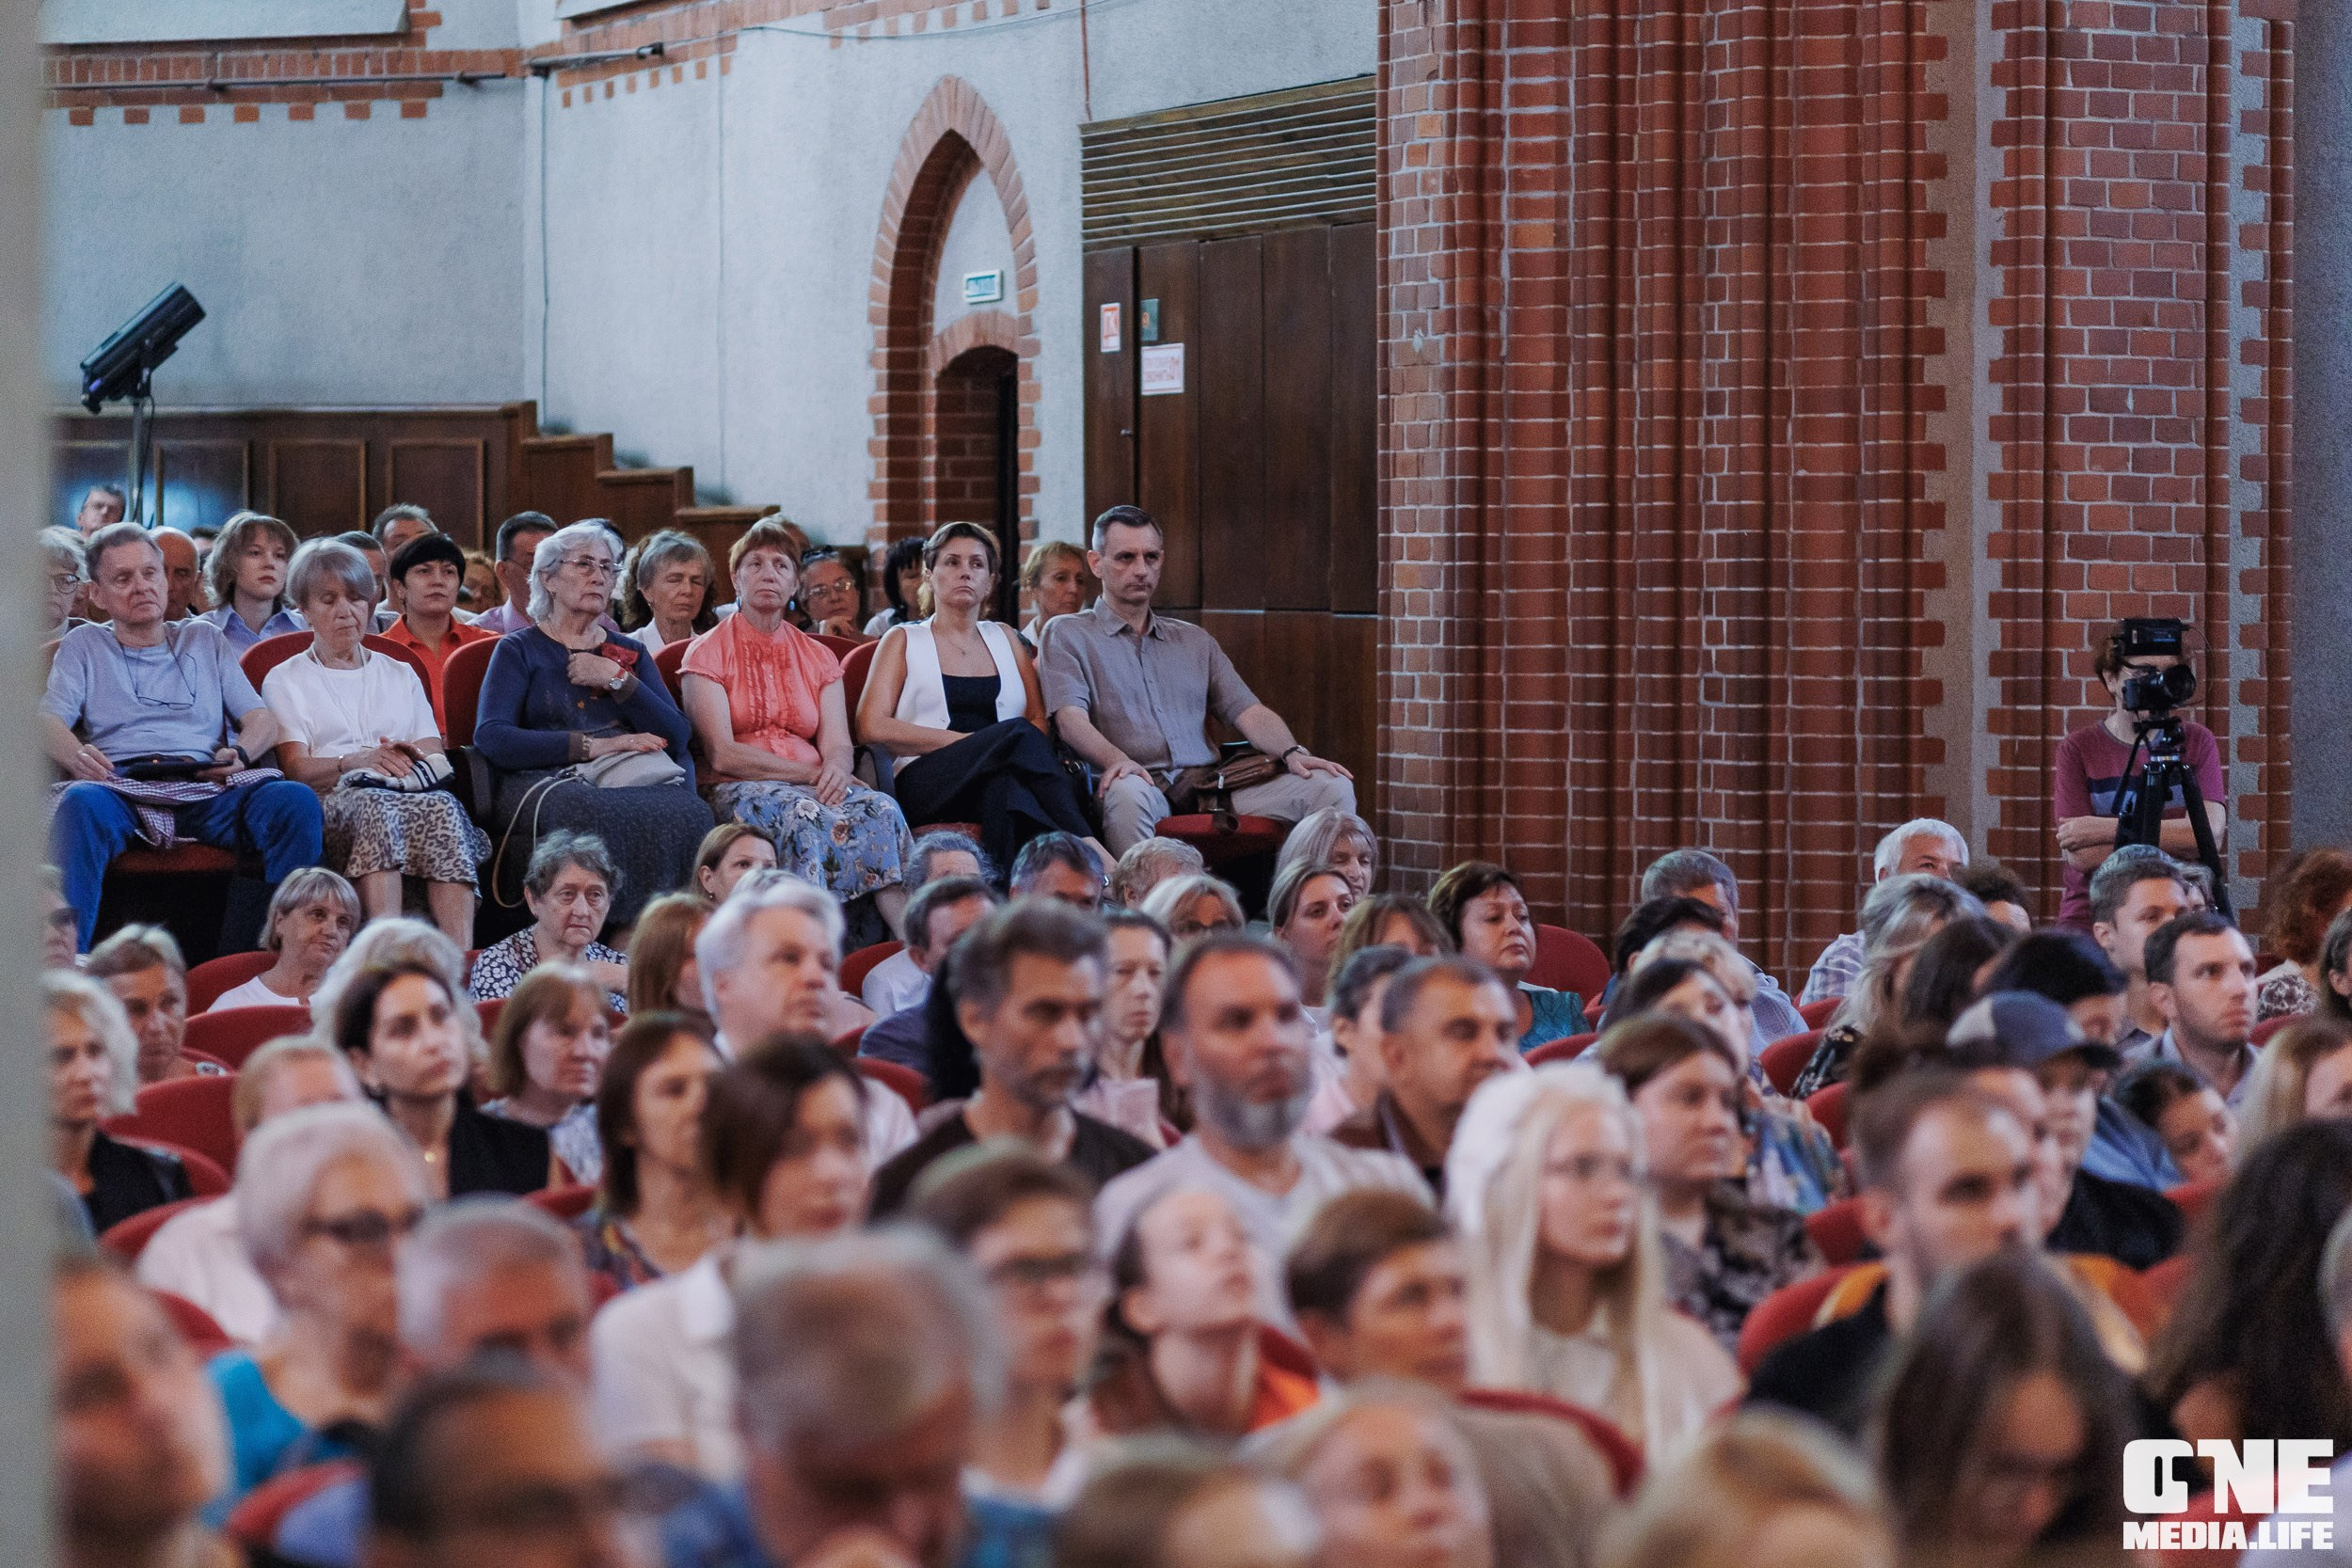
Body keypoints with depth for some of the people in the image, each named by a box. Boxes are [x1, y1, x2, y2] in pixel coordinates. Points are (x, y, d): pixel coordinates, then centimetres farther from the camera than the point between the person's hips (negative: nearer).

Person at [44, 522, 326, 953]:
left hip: (205, 789, 2)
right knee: (80, 804, -40)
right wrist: (76, 756, -16)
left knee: (295, 800, -29)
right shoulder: (84, 645, 25)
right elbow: (49, 720, 9)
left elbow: (261, 720, 21)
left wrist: (240, 753, -4)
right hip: (122, 788, -2)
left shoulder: (205, 639, 29)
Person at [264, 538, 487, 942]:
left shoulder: (400, 675, 31)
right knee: (373, 805, -40)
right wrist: (354, 762, -16)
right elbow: (296, 768, 4)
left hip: (410, 792, 3)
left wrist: (413, 758, -6)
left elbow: (437, 757, 19)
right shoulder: (285, 681, 20)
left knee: (443, 806, -35)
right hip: (332, 802, -3)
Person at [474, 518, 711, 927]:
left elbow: (677, 737, 12)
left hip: (638, 782, 4)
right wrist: (593, 745, -9)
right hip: (547, 782, -4)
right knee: (603, 817, -41)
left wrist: (617, 678, 1)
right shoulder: (520, 650, 14)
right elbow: (491, 738, -4)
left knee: (689, 814, -33)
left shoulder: (628, 652, 26)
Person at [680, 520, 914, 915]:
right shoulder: (708, 652, 6)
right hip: (743, 790, -4)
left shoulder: (819, 657, 20)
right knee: (803, 815, -38)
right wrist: (810, 772, -13)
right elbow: (722, 754, -6)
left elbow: (837, 745, 8)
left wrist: (836, 770, -19)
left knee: (881, 809, -29)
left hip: (814, 789, 4)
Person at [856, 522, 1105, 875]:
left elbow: (1040, 721, 19)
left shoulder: (1005, 640, 27)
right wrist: (967, 741, -7)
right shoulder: (903, 641, 17)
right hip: (927, 781, -3)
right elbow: (872, 727, 3)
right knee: (1019, 733, -34)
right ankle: (1085, 848, -46)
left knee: (1004, 789, -38)